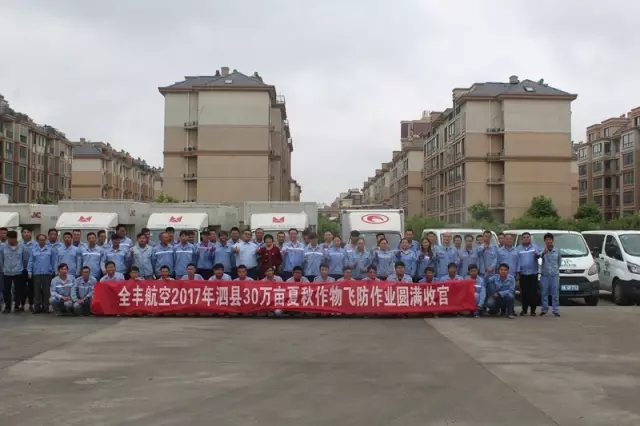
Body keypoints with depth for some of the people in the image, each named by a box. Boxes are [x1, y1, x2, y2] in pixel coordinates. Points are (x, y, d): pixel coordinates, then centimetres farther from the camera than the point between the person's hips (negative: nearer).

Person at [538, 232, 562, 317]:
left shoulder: (557, 250, 4)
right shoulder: (543, 250, -4)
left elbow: (559, 262, 19)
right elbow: (538, 254, -29)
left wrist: (556, 268, 13)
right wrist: (543, 253, -49)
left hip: (555, 275, 1)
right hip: (544, 275, -1)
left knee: (555, 294, 1)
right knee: (544, 293, 5)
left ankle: (555, 310, 5)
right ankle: (544, 309, 14)